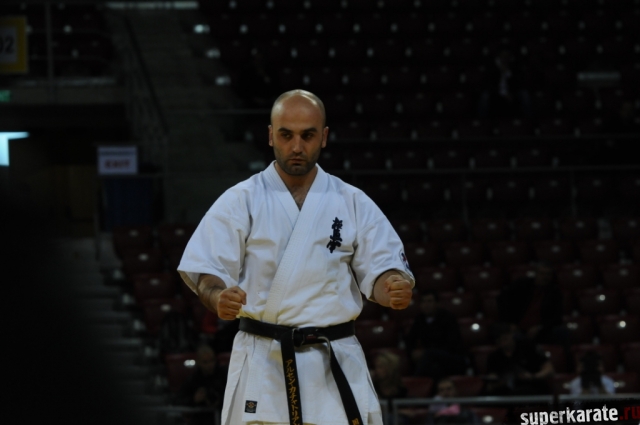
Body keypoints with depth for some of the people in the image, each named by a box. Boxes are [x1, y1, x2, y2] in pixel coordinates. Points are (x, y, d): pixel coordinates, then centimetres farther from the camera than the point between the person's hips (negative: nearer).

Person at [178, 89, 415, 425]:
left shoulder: (353, 204, 5)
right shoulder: (241, 202, 0)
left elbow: (379, 271, 3)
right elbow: (205, 270, -5)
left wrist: (395, 288, -22)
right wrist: (219, 297, -28)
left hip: (335, 365, 2)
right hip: (263, 363, -2)